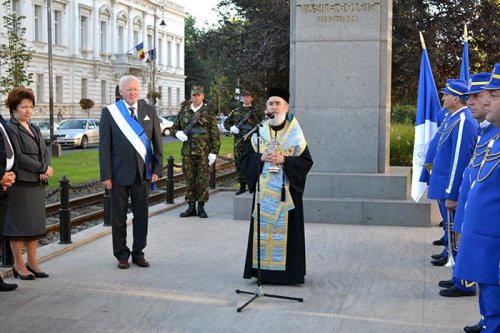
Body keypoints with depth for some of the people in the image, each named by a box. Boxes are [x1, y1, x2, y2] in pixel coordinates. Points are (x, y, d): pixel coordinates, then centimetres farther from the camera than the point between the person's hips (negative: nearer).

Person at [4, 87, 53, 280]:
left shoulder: (34, 129, 16)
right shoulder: (10, 128, -9)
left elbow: (45, 151, 12)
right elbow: (18, 157, -15)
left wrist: (45, 171, -6)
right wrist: (43, 168, -11)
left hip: (38, 183, 8)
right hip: (20, 183, -7)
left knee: (36, 224, 9)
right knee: (18, 224, 0)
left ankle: (32, 263, 16)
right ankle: (19, 265, 8)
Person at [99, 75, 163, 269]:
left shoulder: (149, 111, 6)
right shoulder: (110, 112, -2)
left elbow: (157, 142, 6)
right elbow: (104, 146, -4)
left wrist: (157, 169, -1)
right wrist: (106, 175, -9)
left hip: (143, 173, 2)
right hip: (119, 173, -2)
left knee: (141, 215, 8)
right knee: (118, 217, 6)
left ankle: (138, 253, 21)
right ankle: (122, 255, 19)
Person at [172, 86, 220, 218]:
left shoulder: (208, 113, 0)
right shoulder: (183, 112, 9)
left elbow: (215, 134, -2)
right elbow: (174, 127, 18)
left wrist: (214, 152, -9)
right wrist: (178, 133, -6)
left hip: (204, 153, -3)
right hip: (187, 152, 3)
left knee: (203, 180, 1)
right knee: (189, 179, 7)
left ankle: (201, 207, 11)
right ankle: (191, 207, 15)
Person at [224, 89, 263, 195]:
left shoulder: (256, 111, 6)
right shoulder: (236, 111, 12)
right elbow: (226, 122, 19)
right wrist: (231, 128, -1)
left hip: (253, 141, -3)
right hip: (239, 143, 3)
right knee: (240, 164, 6)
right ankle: (242, 187, 15)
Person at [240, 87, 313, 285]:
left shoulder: (294, 133, 0)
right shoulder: (260, 132, 7)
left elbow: (306, 161, -4)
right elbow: (245, 159, 6)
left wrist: (283, 160, -16)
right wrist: (262, 158, -13)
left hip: (286, 190, -2)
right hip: (264, 189, 2)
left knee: (286, 228, -1)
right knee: (263, 227, 2)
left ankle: (288, 270, 8)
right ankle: (263, 269, 9)